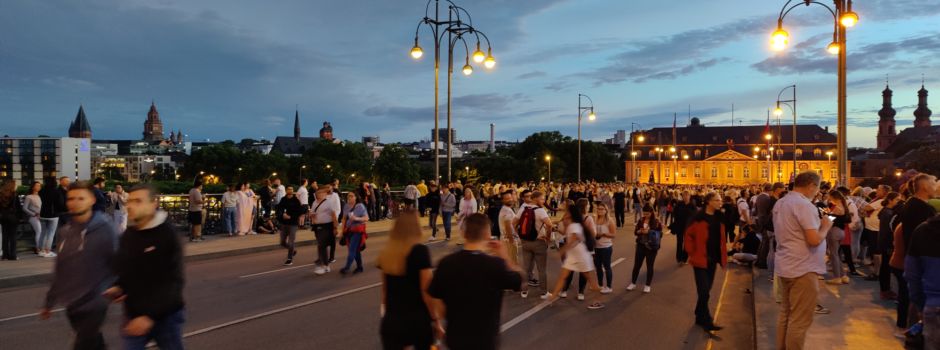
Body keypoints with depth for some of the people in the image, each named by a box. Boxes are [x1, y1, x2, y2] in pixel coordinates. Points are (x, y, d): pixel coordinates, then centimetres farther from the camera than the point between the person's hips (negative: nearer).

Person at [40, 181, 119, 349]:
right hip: (71, 305, 6)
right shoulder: (66, 231, 5)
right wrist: (49, 301, 16)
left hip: (93, 305, -6)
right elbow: (59, 270, 13)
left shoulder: (105, 230, -13)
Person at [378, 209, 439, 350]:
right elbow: (426, 291, -14)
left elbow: (385, 288, 11)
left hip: (391, 320, 4)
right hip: (418, 320, -4)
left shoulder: (386, 253, 0)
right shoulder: (420, 251, -14)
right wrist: (435, 319, -4)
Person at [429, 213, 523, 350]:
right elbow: (519, 279, -3)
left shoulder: (446, 263, -12)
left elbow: (438, 303, -3)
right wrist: (505, 257, 10)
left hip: (455, 338, 3)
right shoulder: (496, 265, -22)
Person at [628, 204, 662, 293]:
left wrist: (649, 232, -23)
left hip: (651, 247, -3)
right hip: (641, 245, 4)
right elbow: (635, 232, 7)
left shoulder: (656, 222, -9)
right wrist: (640, 231, -15)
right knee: (637, 265, 9)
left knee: (649, 266, 8)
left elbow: (660, 234, -11)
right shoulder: (641, 221, 3)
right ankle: (633, 283, 23)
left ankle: (648, 285, 21)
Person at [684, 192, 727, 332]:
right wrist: (692, 253, -10)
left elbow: (721, 238, 15)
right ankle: (707, 321, -1)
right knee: (704, 291, -7)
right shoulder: (698, 217, -13)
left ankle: (700, 317, 27)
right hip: (700, 259, -7)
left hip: (713, 259, 7)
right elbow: (688, 236, -9)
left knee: (706, 290, 14)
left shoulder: (719, 218, 7)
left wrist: (722, 256, 7)